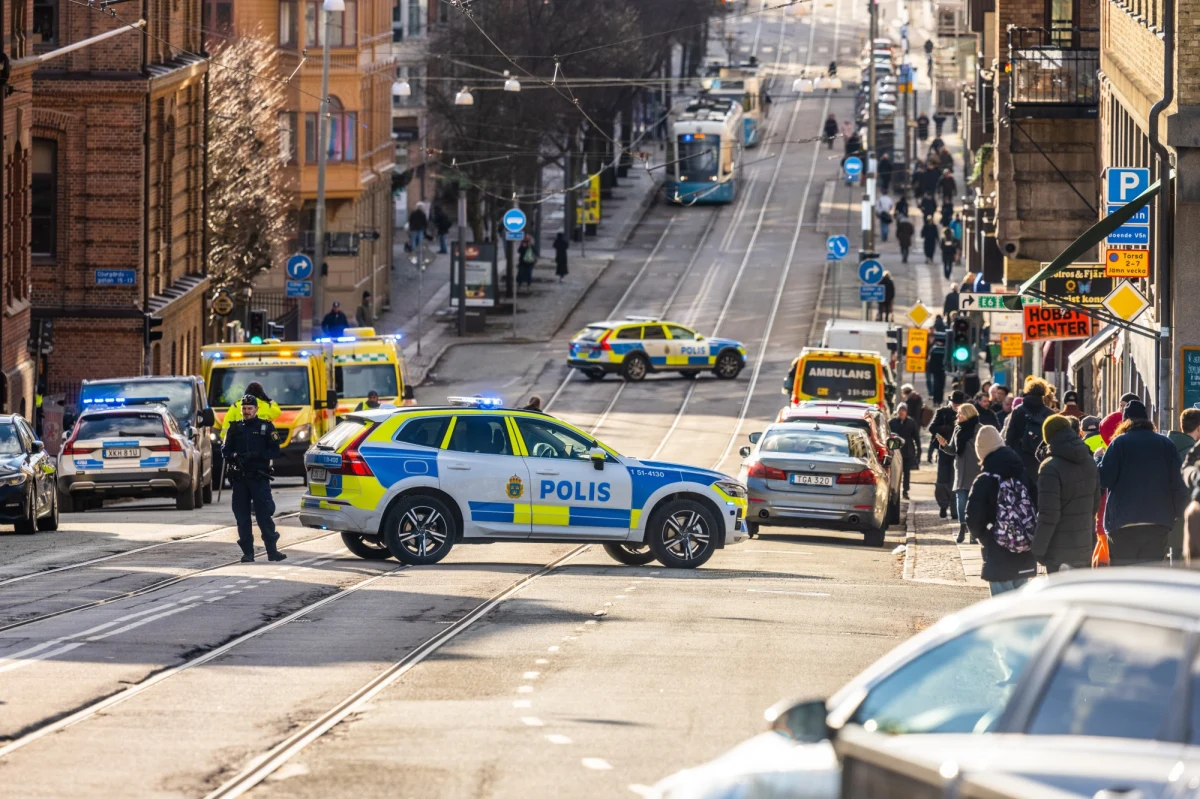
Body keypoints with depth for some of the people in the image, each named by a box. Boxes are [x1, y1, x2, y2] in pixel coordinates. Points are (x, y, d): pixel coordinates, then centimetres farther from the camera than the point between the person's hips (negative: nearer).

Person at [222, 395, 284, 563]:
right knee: (242, 516, 3)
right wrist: (234, 456, -13)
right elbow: (225, 451, 10)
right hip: (239, 478, 3)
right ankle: (248, 552, 8)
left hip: (259, 478, -3)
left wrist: (256, 455, -16)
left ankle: (272, 550, -5)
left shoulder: (266, 427, 4)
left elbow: (274, 451, -1)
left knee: (264, 514, -7)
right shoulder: (235, 428, 13)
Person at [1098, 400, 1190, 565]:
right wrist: (1179, 513, 15)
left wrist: (1098, 458, 13)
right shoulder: (1166, 444, 7)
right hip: (1158, 522, 3)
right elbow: (1178, 483, 5)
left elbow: (1104, 478, -7)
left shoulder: (1120, 442, -3)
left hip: (1123, 523, -3)